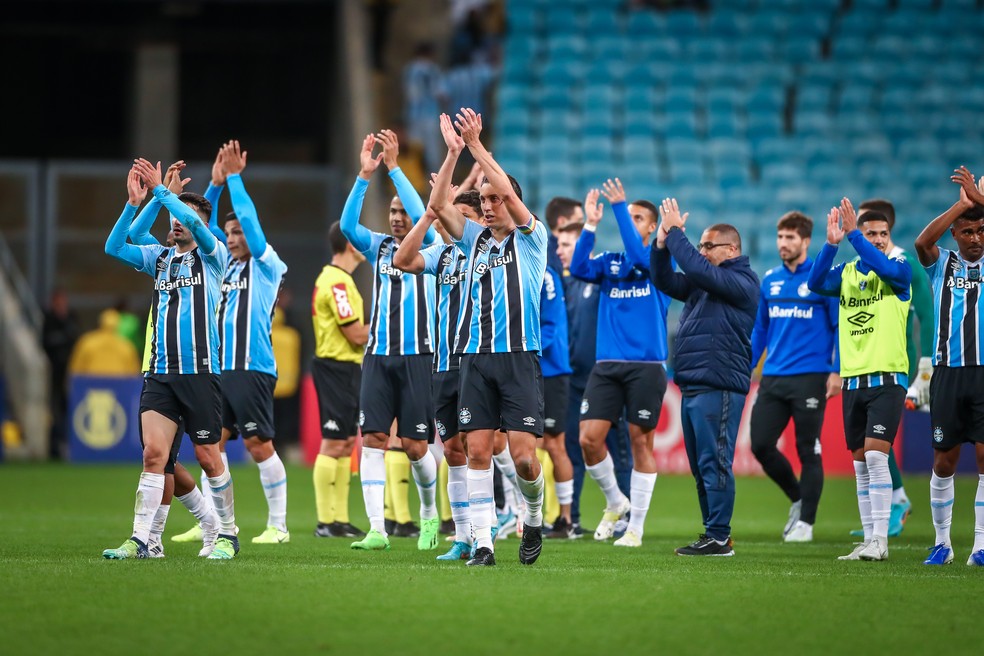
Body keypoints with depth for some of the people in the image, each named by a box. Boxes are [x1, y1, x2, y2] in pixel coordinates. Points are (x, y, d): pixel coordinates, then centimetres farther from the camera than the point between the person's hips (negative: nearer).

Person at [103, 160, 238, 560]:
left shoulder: (213, 256, 0)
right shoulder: (160, 258, 13)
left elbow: (196, 224, -20)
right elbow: (114, 247, 1)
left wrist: (160, 190, -17)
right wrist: (134, 202, -8)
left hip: (200, 373, -4)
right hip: (160, 373, 4)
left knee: (209, 458, 2)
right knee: (153, 453, -8)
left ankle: (227, 535, 17)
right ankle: (139, 540, -10)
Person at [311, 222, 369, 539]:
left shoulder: (338, 279, 17)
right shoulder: (337, 282, -16)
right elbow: (357, 334, -18)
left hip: (346, 369, 11)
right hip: (336, 368, -11)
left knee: (347, 443, 11)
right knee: (333, 444, -8)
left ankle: (340, 519, 14)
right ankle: (326, 522, -7)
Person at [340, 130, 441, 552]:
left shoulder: (429, 247, 1)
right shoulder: (379, 247, 11)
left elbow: (422, 217, -17)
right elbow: (348, 224, -5)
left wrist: (393, 168, -19)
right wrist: (365, 175, -14)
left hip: (417, 356, -3)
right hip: (378, 356, 3)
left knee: (415, 446, -2)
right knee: (372, 439, -8)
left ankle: (429, 514, 23)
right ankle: (377, 529, -10)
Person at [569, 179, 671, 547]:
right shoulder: (609, 262, 12)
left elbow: (639, 256, -18)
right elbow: (579, 269, -5)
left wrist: (619, 207, -19)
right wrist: (591, 225, -14)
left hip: (646, 365, -3)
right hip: (607, 364, 4)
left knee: (640, 442, -1)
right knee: (589, 438, -6)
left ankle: (636, 526, 7)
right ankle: (615, 503, 18)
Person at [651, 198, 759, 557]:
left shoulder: (742, 282, -6)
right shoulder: (702, 283, 23)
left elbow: (698, 271, -19)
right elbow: (665, 282, 18)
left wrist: (675, 232, -11)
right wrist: (663, 243, 4)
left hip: (719, 388, -10)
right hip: (693, 387, 10)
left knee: (713, 463, -11)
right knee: (701, 466, 11)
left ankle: (719, 537, -11)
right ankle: (713, 535, 15)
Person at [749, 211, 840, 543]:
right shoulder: (769, 280, 11)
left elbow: (840, 327, -3)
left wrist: (837, 371, -10)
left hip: (810, 378, -5)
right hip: (773, 378, 5)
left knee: (808, 451, -2)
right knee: (760, 445, -1)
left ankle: (806, 522, 7)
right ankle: (797, 498, 21)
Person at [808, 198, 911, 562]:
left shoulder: (899, 270, -1)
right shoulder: (846, 273, 9)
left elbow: (886, 268, -24)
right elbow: (816, 283, -9)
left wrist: (853, 234, -26)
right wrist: (831, 243, -22)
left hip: (886, 377, -5)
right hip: (852, 378, 5)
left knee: (875, 455, -15)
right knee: (861, 463, 7)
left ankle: (880, 539, -14)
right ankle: (869, 540, 12)